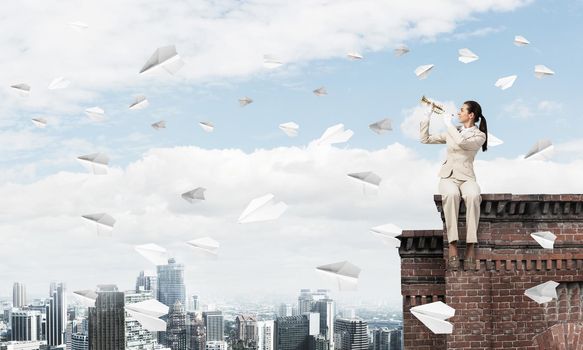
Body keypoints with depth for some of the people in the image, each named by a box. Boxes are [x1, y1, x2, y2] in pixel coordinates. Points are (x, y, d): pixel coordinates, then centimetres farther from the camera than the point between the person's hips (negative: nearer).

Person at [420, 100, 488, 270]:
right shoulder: (452, 132, 17)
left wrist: (448, 123, -7)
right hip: (448, 176, 2)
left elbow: (461, 142, -18)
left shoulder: (479, 135, 3)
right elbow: (425, 139, 18)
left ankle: (471, 247, -40)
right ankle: (452, 246, -41)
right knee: (451, 194, -37)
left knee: (473, 195, -40)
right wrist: (428, 115, 12)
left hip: (466, 177, -2)